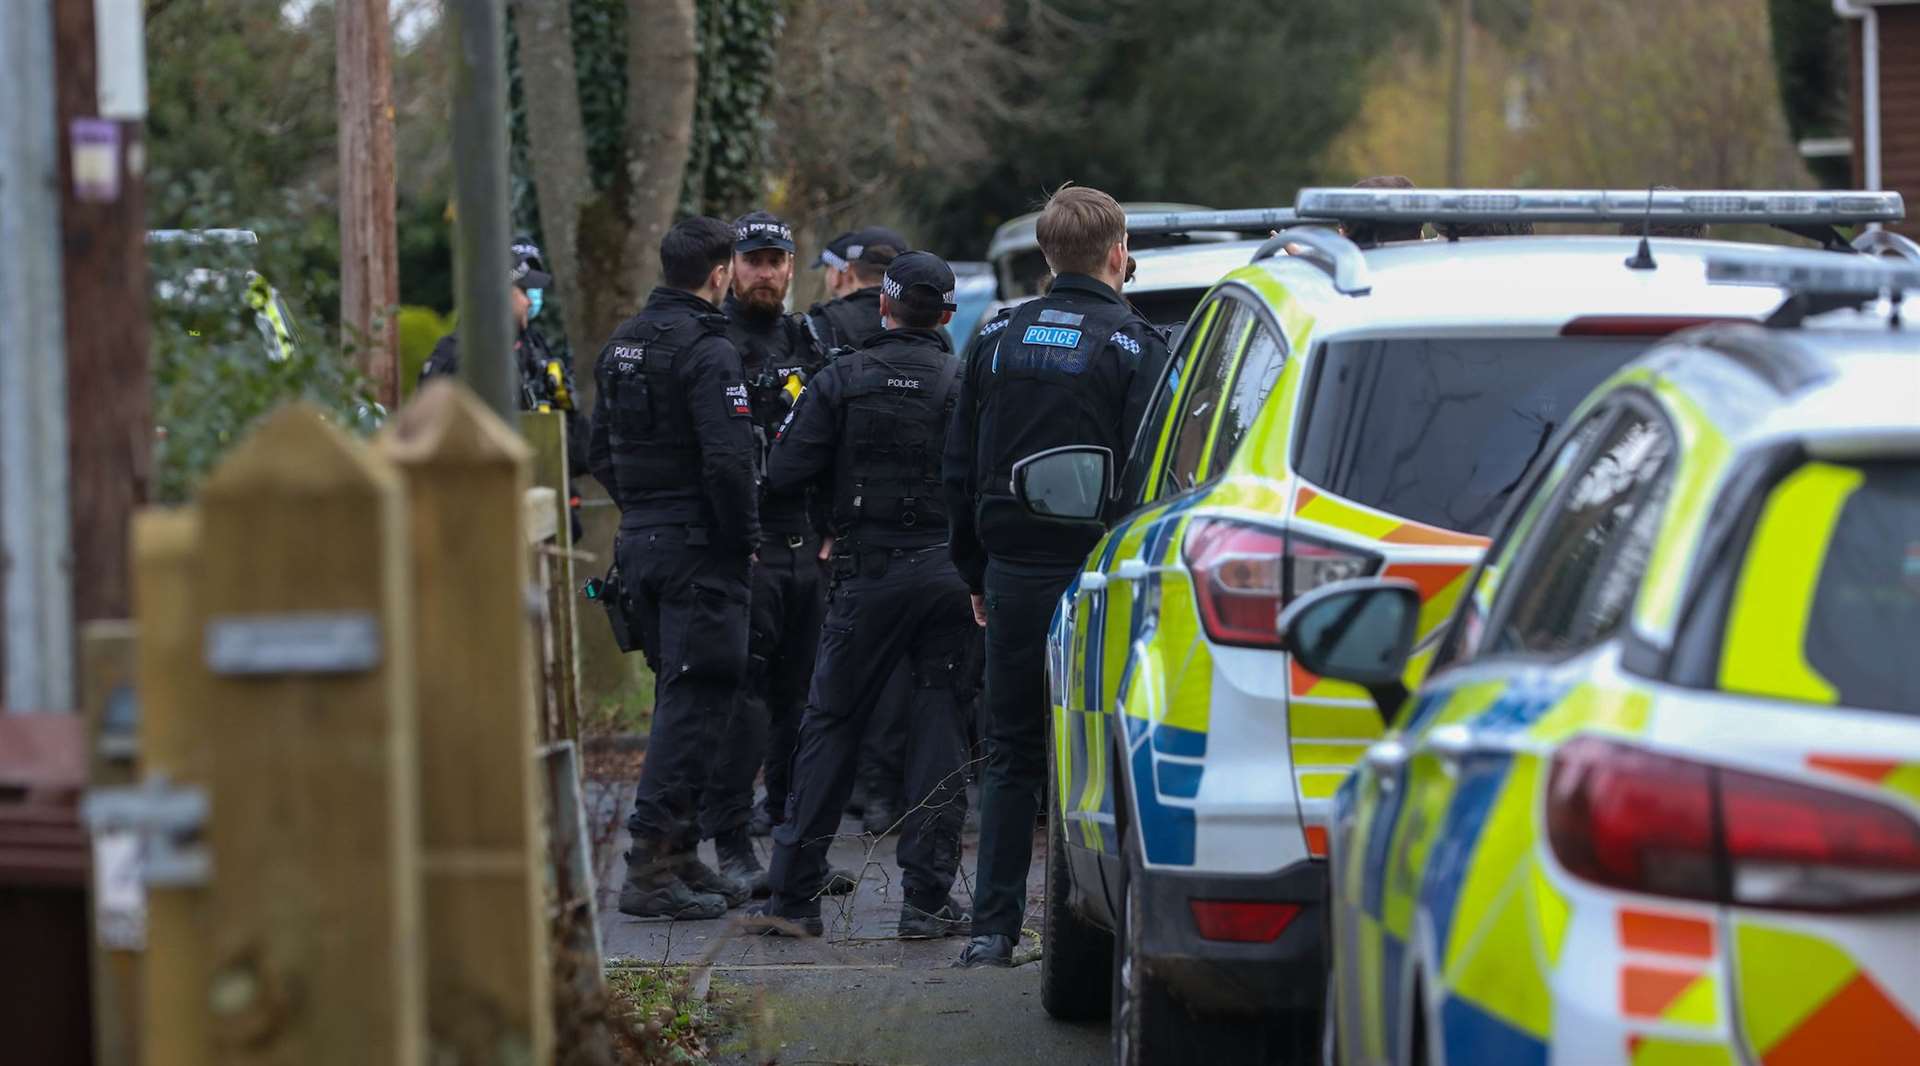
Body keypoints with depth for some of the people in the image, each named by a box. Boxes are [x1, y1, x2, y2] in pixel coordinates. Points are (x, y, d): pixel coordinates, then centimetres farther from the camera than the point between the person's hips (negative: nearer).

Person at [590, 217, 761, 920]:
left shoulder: (622, 345, 13)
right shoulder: (706, 351, -15)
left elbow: (601, 453, 19)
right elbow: (727, 460, -22)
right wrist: (746, 540, -11)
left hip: (640, 540, 9)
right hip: (698, 546, -9)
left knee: (677, 695, 17)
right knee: (694, 701, -8)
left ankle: (678, 855, 20)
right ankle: (653, 867, -13)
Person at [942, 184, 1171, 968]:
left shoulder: (996, 339, 8)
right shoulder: (1133, 346, -6)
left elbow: (959, 469, 12)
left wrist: (976, 572, 19)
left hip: (1012, 577, 4)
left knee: (1010, 755, 10)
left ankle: (994, 925, 6)